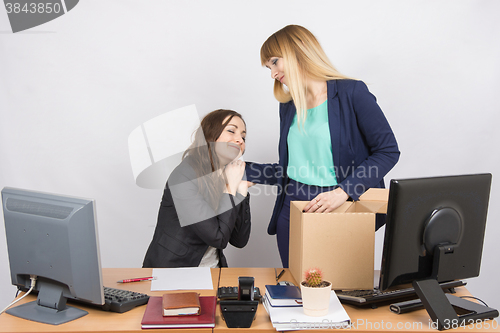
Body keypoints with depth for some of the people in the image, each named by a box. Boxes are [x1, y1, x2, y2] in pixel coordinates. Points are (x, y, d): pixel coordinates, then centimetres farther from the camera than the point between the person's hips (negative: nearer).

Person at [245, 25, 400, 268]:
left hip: (340, 211, -5)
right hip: (293, 209, 5)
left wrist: (343, 192, -19)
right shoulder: (288, 107, 12)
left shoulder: (351, 93, -6)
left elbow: (388, 151, -9)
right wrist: (245, 170, 9)